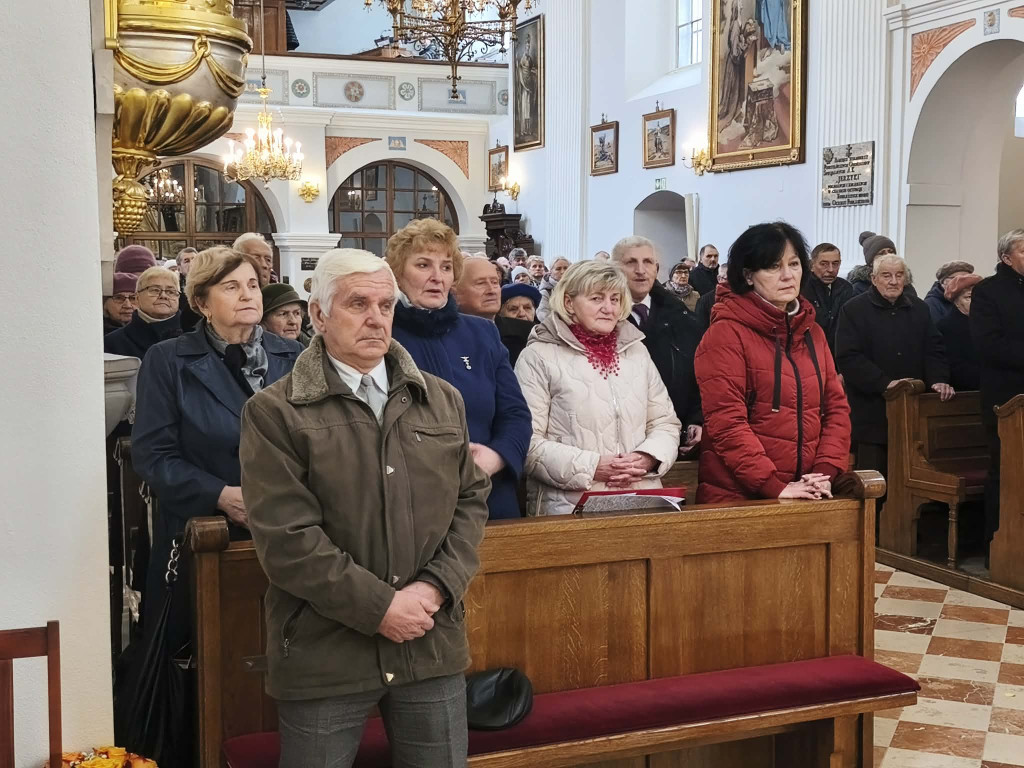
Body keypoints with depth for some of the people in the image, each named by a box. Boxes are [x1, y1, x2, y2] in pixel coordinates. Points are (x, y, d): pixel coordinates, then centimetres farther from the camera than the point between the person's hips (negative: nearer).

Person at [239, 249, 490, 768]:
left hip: (432, 644, 4)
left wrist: (434, 588, -7)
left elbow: (471, 500, 9)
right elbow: (286, 538, -13)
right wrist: (379, 607, -15)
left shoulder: (443, 401, 10)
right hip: (324, 655, -4)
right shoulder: (275, 413, -6)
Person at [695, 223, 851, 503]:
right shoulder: (726, 334, -10)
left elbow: (836, 406, 9)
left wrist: (825, 472, -6)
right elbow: (725, 422, -16)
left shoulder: (812, 332, 11)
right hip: (738, 496, -6)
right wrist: (774, 487, -20)